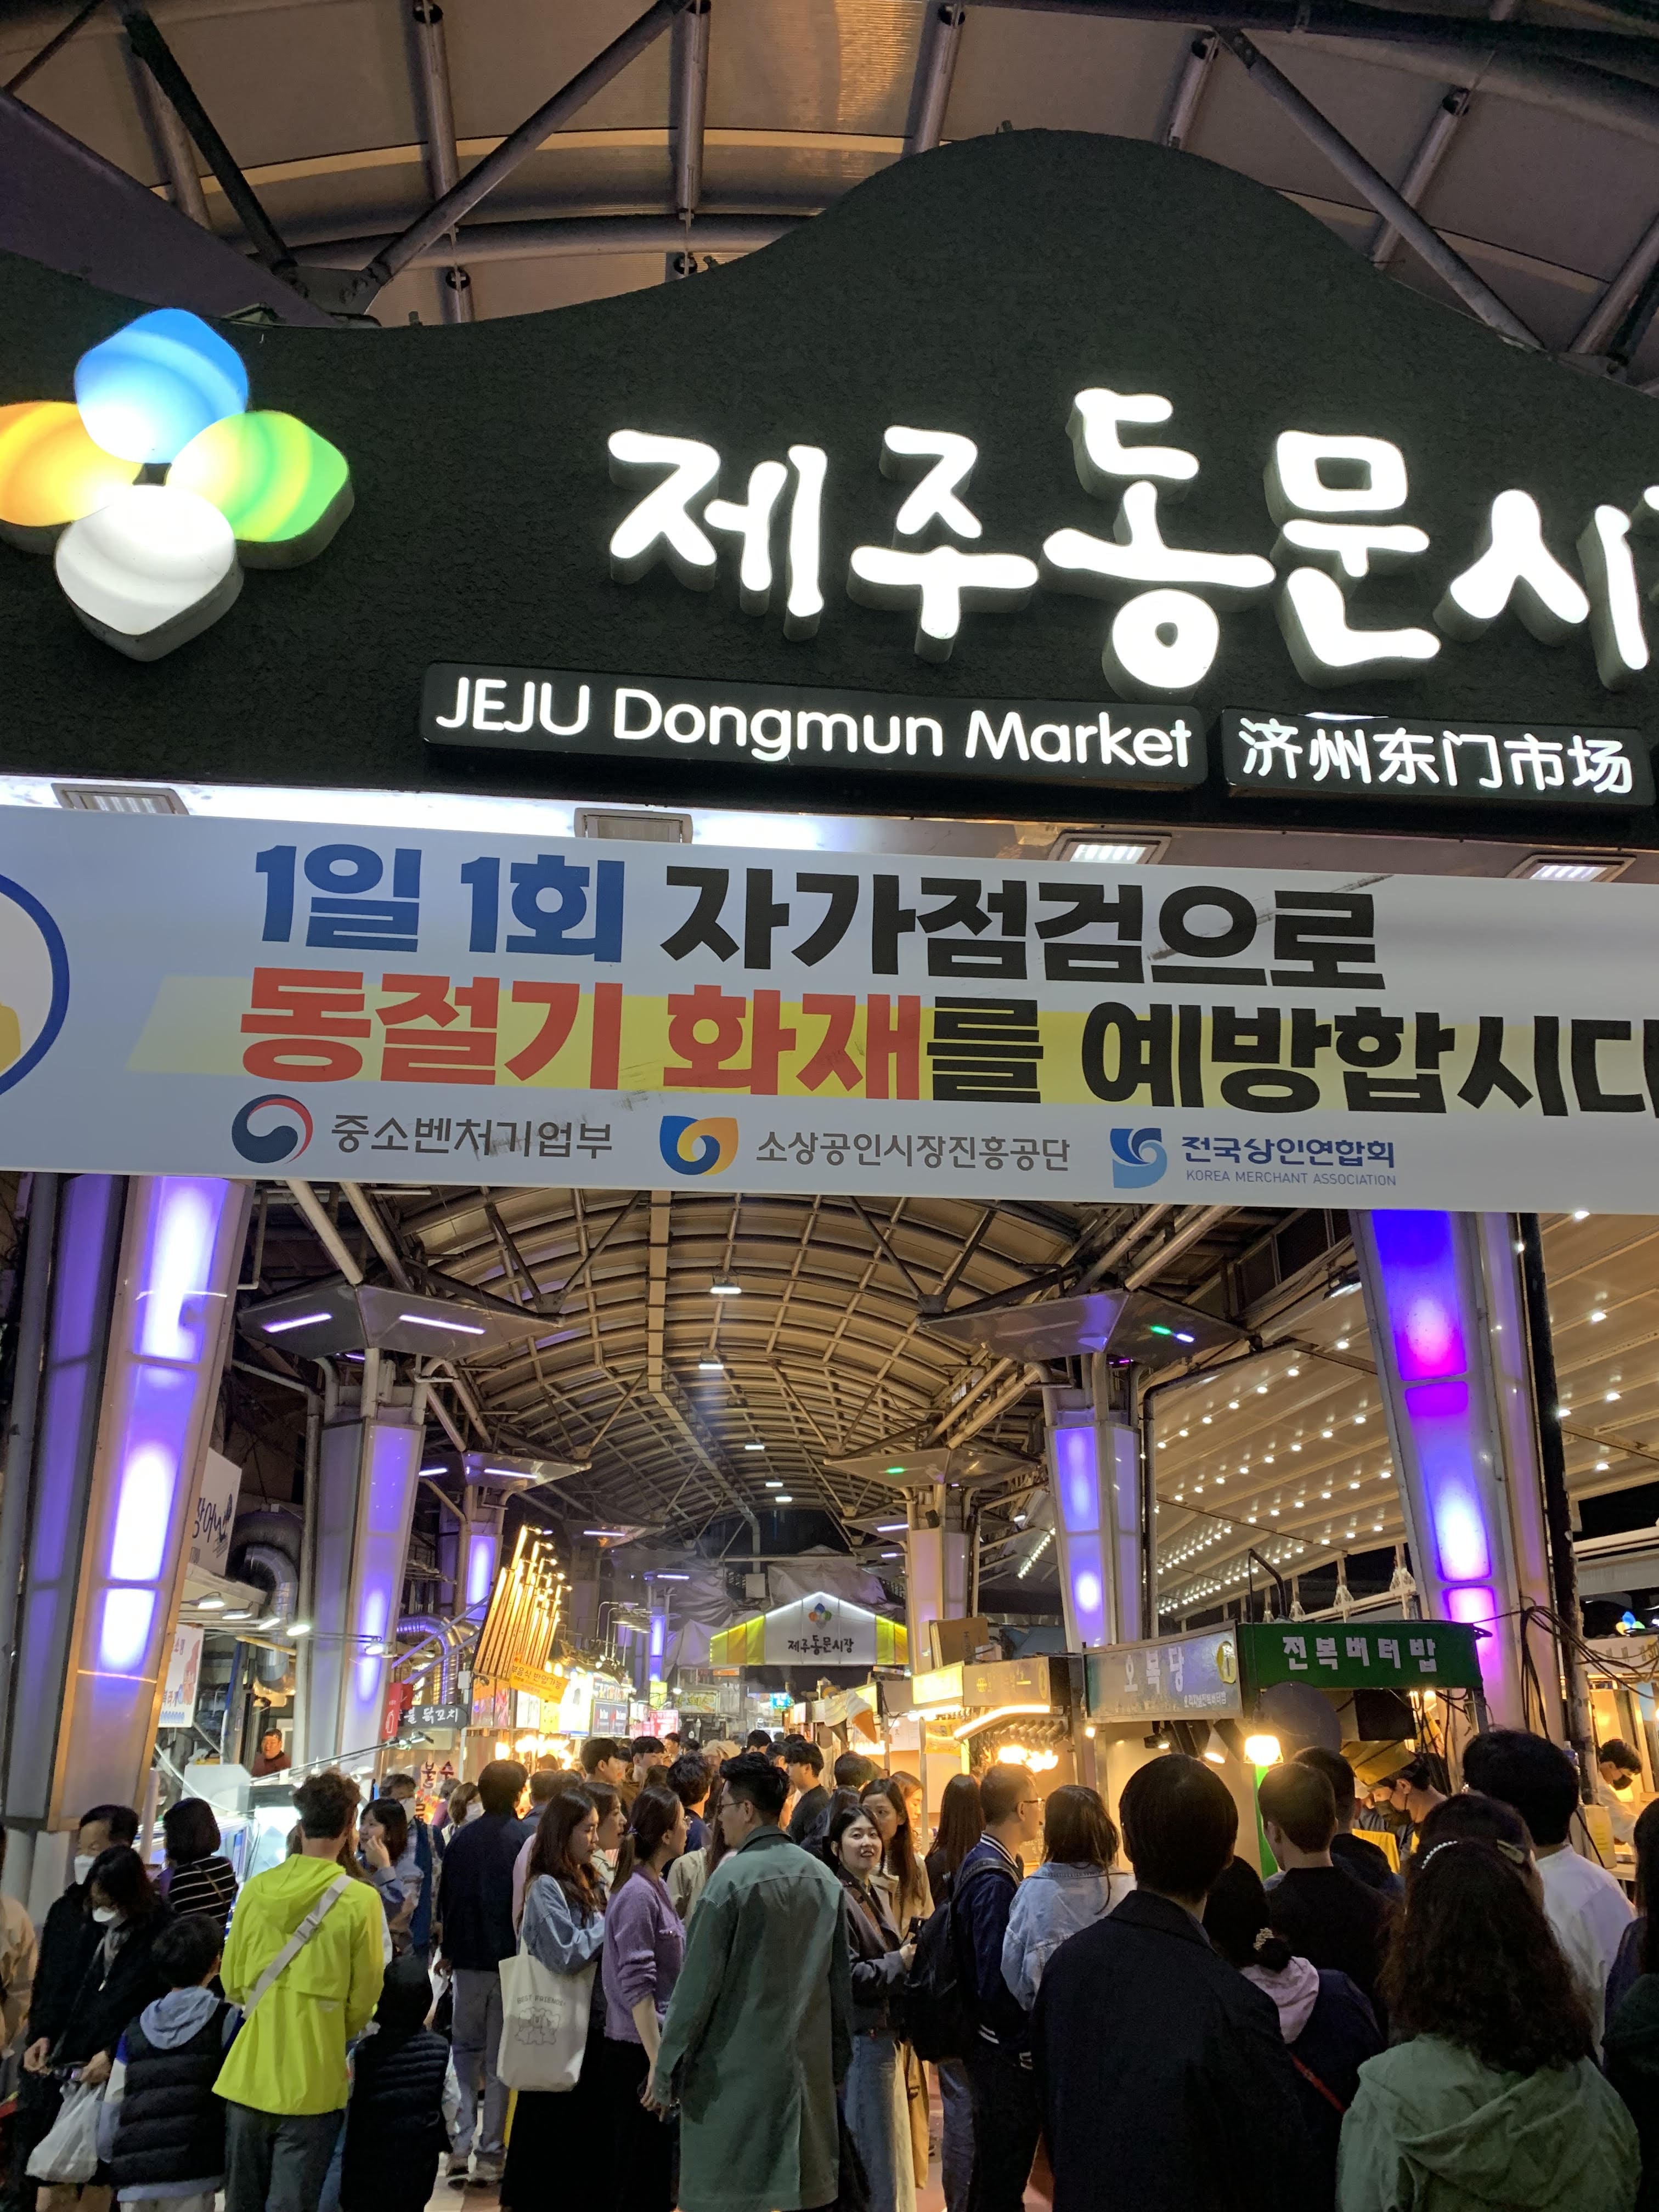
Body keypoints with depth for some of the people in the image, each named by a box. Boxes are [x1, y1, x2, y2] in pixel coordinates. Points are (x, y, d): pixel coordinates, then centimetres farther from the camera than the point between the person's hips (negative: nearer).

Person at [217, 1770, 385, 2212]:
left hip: (249, 2074, 4)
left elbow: (232, 1981, 8)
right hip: (312, 2081, -4)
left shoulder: (255, 1889, -3)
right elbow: (362, 2001, -5)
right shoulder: (360, 1900, -14)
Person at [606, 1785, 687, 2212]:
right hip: (639, 2049, -9)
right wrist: (658, 2063, -22)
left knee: (656, 2176, 17)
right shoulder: (637, 1894, -20)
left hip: (658, 2041, 9)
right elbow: (636, 1986, -22)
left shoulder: (656, 1885, 8)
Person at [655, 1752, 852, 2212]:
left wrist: (665, 2068, -4)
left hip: (736, 2070, -6)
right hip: (807, 2067, 6)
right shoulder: (822, 1877, 5)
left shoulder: (733, 1876, -13)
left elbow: (698, 1981, -12)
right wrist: (837, 2061, 18)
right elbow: (840, 1980, 10)